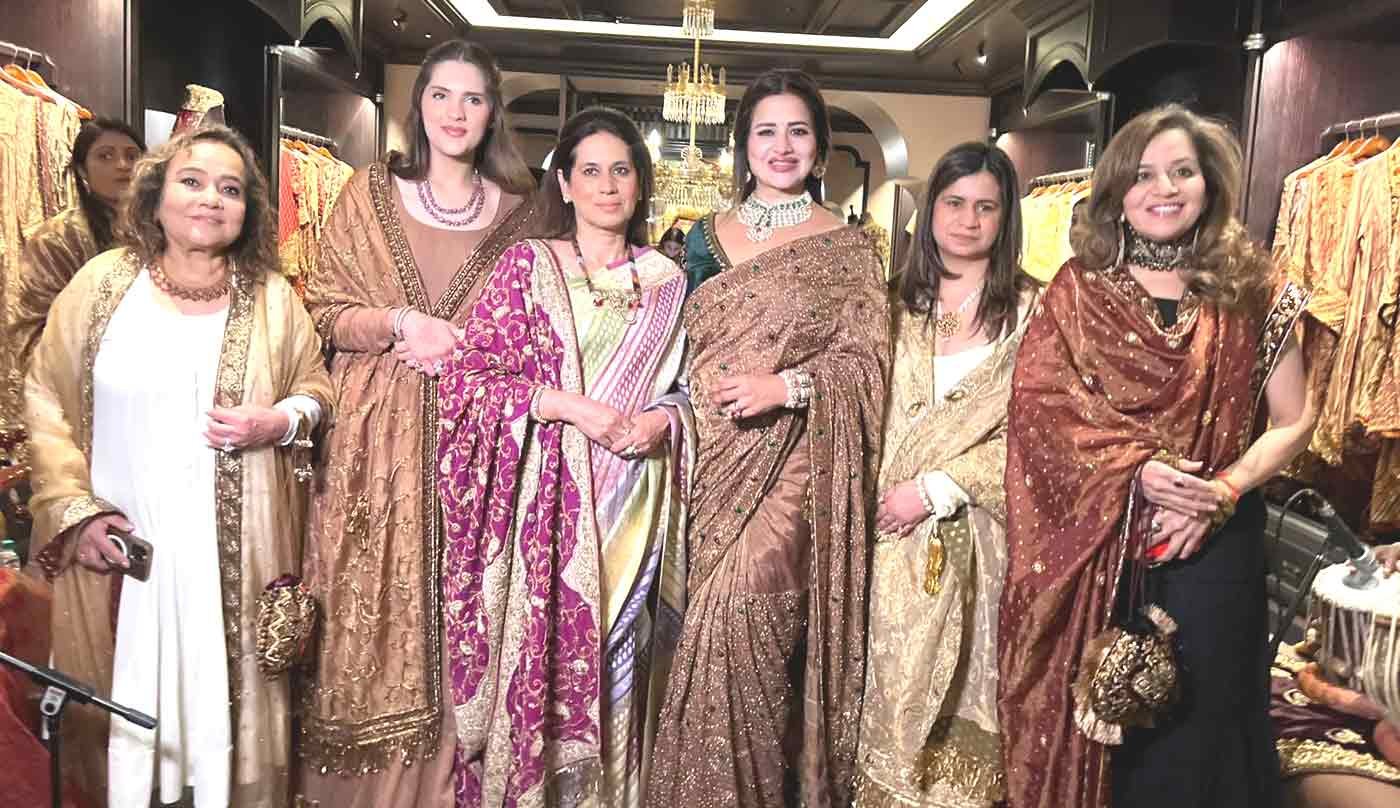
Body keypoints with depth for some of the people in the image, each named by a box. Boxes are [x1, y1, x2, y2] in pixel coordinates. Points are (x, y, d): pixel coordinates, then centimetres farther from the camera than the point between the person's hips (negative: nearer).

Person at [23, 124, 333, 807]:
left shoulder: (272, 296, 1)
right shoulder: (103, 282, 0)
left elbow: (316, 387, 12)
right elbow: (45, 400, 5)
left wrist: (279, 422, -10)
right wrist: (74, 508, -3)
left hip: (234, 546, 0)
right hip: (118, 539, 0)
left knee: (226, 698, 9)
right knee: (123, 705, 11)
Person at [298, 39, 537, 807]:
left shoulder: (515, 208, 8)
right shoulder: (370, 191, 6)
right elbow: (326, 308, 3)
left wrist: (460, 345, -8)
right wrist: (404, 323, -14)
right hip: (376, 431, 0)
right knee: (371, 609, 3)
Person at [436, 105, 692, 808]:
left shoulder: (667, 281, 10)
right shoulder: (527, 263, 3)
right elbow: (468, 375, -5)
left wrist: (662, 419, -7)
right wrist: (574, 406, -15)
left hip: (635, 507, 2)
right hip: (548, 500, -2)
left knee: (618, 665, 8)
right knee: (538, 654, 1)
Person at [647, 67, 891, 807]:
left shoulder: (847, 249, 3)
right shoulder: (708, 236, 13)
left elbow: (865, 361, -3)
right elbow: (683, 348, 15)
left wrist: (787, 386, -17)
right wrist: (698, 401, 1)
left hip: (793, 469, -3)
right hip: (717, 460, 3)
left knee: (747, 610, -12)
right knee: (718, 617, 4)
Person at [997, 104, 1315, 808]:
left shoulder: (1252, 293, 2)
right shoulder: (1078, 288, 1)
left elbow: (1292, 422, 4)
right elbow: (1037, 399, -7)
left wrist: (1219, 492, -12)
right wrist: (1137, 468, -20)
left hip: (1211, 548, 1)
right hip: (1090, 548, 0)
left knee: (1196, 723, 12)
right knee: (1082, 723, 10)